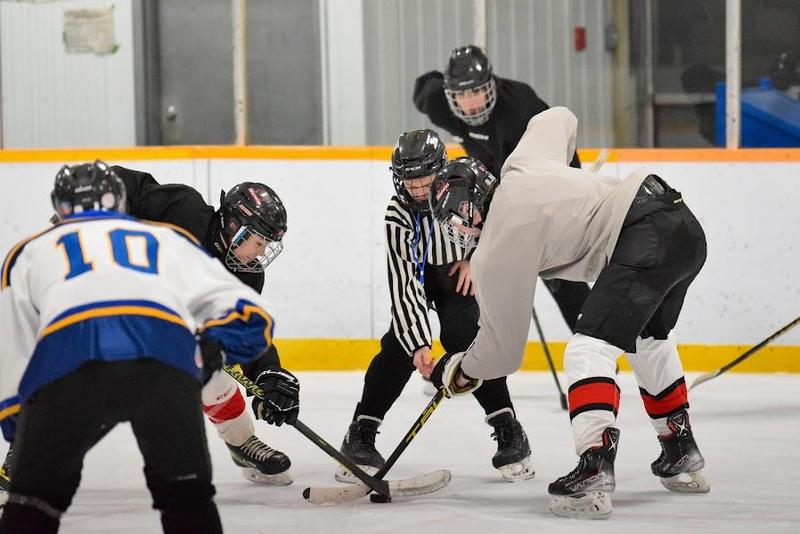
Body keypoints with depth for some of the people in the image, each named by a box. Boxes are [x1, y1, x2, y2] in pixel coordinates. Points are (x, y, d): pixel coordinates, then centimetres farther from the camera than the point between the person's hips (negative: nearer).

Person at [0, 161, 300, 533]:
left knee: (36, 493, 15)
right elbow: (249, 314, 27)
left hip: (64, 358, 0)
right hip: (165, 356, 0)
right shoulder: (170, 239, 38)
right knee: (186, 492, 17)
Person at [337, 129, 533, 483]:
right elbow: (405, 288, -31)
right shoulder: (398, 217, -30)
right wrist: (419, 345, -38)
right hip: (416, 273, 0)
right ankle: (361, 435, -7)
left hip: (462, 270, 0)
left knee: (465, 337, -19)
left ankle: (508, 431, -11)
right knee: (401, 344, -16)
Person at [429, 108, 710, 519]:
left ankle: (595, 474, -29)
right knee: (649, 340, 29)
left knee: (589, 349, -14)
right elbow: (561, 119, 39)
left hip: (644, 236, -9)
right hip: (686, 226, 9)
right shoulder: (521, 165, 16)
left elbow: (503, 350, 5)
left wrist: (459, 370, 25)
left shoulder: (496, 255, -3)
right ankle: (682, 456, 39)